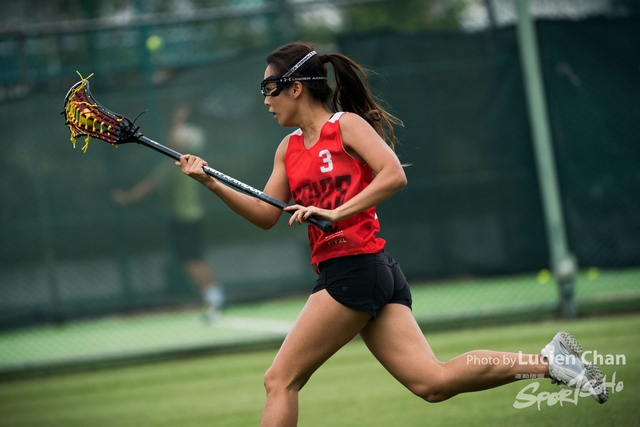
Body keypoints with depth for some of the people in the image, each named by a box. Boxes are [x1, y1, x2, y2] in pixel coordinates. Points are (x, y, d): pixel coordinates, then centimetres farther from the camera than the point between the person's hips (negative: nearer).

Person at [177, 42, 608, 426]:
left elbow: (394, 175, -16)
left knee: (281, 380, -5)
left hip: (356, 267, -8)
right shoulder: (289, 148, 20)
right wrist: (212, 183, 10)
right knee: (433, 382, -3)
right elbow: (266, 214, 19)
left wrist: (335, 212, -20)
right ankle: (547, 360, -1)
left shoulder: (346, 125, -3)